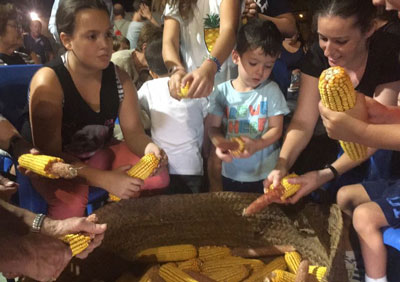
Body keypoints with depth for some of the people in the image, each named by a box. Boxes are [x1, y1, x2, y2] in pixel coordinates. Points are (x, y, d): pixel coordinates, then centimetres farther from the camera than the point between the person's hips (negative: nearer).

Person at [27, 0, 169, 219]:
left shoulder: (119, 78, -10)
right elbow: (49, 154, -27)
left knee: (159, 176, -14)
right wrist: (103, 179, -40)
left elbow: (133, 131, -8)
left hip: (101, 155, 5)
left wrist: (148, 148, -34)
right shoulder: (48, 83, -25)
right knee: (72, 203, -35)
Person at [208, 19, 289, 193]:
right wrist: (220, 143, -22)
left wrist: (256, 145, -26)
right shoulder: (222, 91, -5)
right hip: (231, 174, 2)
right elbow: (214, 127, 0)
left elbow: (276, 129, -8)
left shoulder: (271, 91, -8)